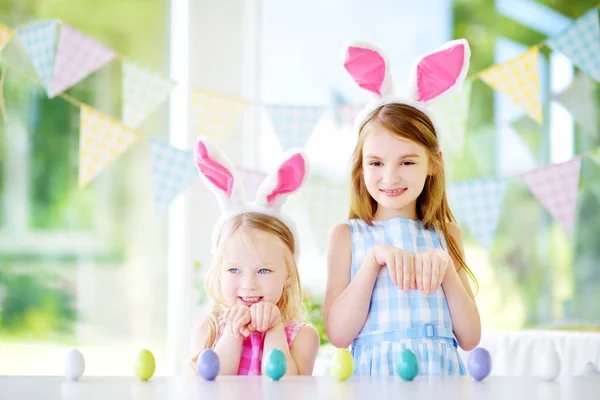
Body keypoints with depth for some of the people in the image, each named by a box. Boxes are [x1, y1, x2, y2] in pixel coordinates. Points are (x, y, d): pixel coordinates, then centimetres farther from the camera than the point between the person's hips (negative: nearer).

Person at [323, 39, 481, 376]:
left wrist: (446, 268, -5)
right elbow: (338, 334, -3)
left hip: (442, 374, 3)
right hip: (376, 374, -2)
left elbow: (470, 338, 7)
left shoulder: (446, 234, 11)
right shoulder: (347, 236, 6)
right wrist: (374, 259, -9)